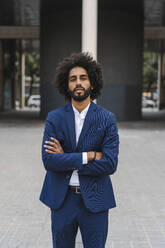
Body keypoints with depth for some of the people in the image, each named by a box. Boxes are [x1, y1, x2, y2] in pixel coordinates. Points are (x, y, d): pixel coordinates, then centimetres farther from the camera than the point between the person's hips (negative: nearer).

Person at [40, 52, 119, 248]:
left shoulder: (107, 119, -4)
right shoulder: (54, 118, -1)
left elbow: (110, 164, -13)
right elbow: (48, 160, -12)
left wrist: (66, 160, -13)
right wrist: (89, 156, -17)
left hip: (94, 200, -1)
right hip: (61, 199, 1)